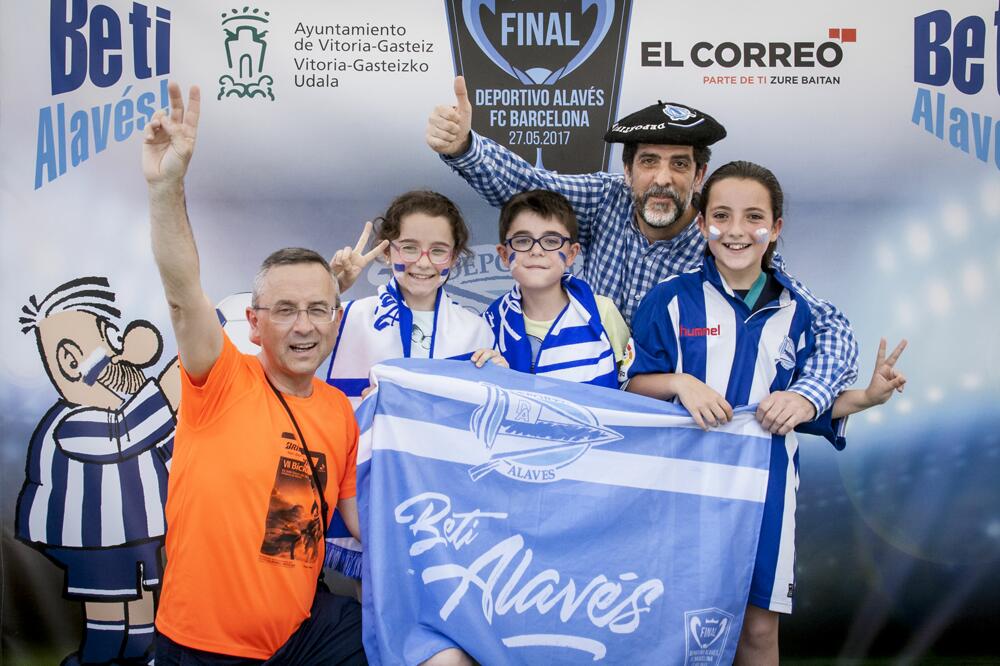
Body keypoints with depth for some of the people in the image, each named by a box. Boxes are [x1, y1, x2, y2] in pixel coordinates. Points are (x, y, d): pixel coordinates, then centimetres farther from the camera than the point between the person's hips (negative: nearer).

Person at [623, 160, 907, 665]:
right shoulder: (671, 300, -5)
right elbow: (633, 384, -2)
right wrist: (679, 382, -20)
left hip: (764, 485, 2)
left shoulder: (792, 311, 4)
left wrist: (866, 397, -5)